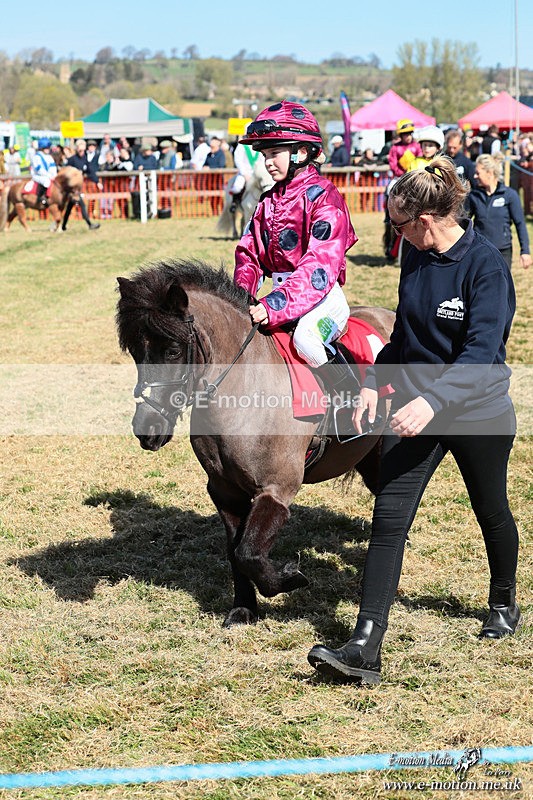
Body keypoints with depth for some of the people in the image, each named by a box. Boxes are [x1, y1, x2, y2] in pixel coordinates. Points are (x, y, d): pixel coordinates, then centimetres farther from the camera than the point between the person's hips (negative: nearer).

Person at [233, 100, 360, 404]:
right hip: (282, 293, 8)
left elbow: (321, 264, -23)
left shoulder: (323, 197, -12)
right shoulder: (269, 202, 13)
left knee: (306, 336, -34)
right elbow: (250, 252, 13)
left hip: (322, 296, -8)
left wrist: (275, 305, -31)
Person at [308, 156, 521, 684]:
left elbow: (481, 352, -29)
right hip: (415, 409, 5)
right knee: (389, 518, -8)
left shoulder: (485, 265, -19)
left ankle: (503, 604, 47)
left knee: (492, 513, 18)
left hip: (478, 412, -5)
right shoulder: (416, 260, 1)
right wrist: (374, 382, 5)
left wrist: (433, 401, -40)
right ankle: (365, 650, -13)